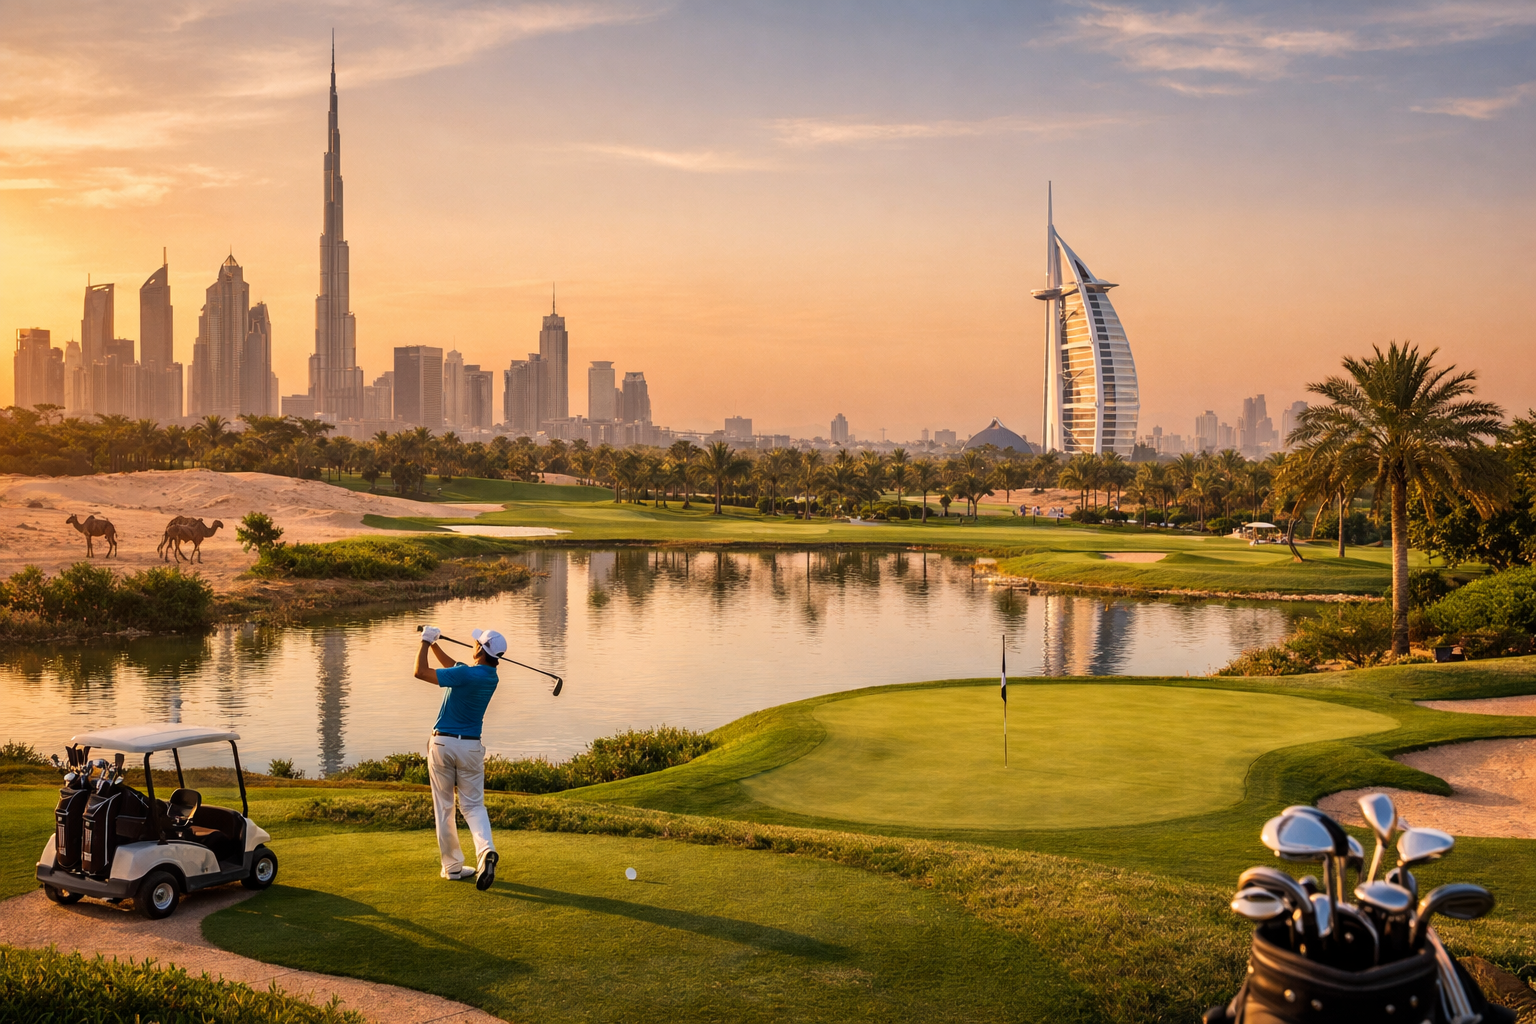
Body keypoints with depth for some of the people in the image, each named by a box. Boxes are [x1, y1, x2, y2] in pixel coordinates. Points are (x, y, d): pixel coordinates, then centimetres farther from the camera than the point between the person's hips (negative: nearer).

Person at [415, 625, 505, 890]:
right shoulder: (490, 677, 3)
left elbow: (420, 672, -19)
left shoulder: (466, 675, -20)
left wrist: (426, 642, -7)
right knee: (473, 805, 8)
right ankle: (486, 850, -19)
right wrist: (433, 644, 14)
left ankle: (452, 866, 14)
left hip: (442, 744, -5)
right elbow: (452, 666, 18)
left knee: (444, 807, 10)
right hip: (470, 746, 5)